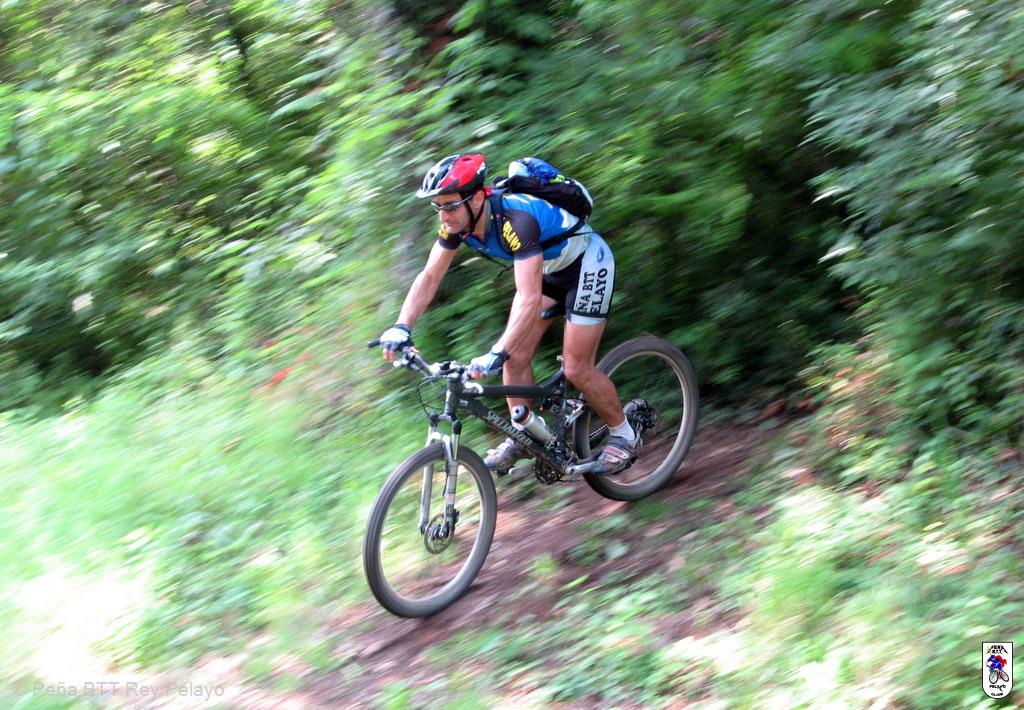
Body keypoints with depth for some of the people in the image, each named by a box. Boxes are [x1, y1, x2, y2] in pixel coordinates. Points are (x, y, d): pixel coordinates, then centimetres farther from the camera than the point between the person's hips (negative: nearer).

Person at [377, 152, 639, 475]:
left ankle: (624, 436, 13)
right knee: (515, 357, -1)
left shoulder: (515, 221, -40)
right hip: (547, 267, 8)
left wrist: (496, 354, -53)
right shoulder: (457, 221, -17)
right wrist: (401, 328, -24)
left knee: (576, 369, -7)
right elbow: (429, 277, -11)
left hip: (586, 264, -7)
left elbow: (530, 300, -45)